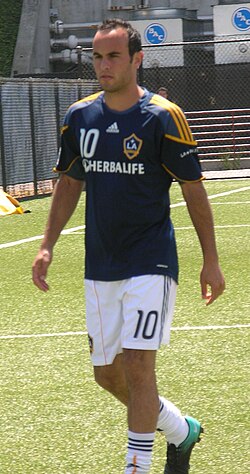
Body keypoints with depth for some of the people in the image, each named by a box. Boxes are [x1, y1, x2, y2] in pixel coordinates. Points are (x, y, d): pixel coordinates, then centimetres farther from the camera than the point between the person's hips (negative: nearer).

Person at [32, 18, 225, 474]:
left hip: (151, 264, -6)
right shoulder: (79, 116, 5)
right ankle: (180, 430, 34)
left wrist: (211, 261, -4)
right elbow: (69, 183, 16)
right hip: (99, 266, 6)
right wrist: (47, 246, 8)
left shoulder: (163, 117, -9)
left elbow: (193, 189, -4)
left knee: (137, 367, -13)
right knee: (107, 373, 11)